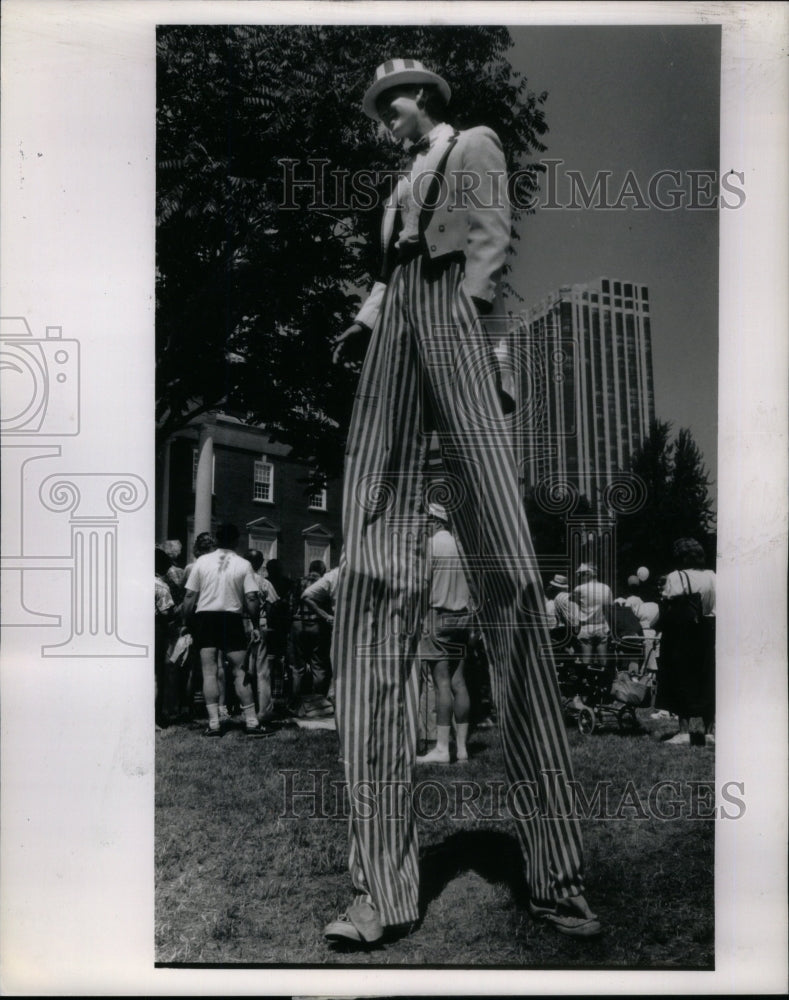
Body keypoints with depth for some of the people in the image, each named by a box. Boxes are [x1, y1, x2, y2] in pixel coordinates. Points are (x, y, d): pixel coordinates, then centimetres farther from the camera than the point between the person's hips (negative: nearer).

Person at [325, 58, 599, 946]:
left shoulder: (475, 146, 19)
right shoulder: (405, 181, 36)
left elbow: (490, 241, 3)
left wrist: (467, 312, -13)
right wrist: (365, 318, 9)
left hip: (452, 322, -6)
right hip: (396, 332, 6)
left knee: (506, 577, -16)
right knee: (373, 580, -13)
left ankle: (553, 871, -13)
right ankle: (382, 881, -18)